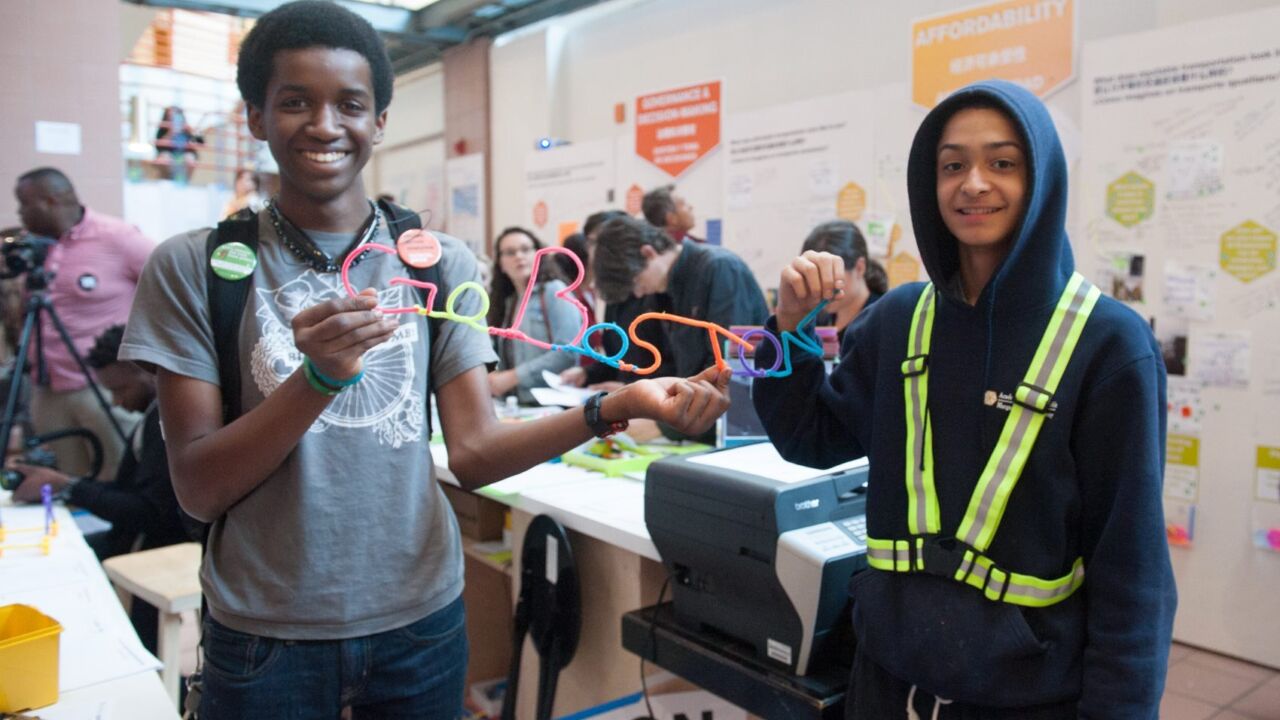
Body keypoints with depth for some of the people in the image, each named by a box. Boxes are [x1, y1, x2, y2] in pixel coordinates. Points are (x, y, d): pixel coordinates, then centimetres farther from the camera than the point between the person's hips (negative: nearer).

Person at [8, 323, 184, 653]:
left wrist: (64, 485, -16)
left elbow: (146, 511, -23)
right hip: (149, 537, 9)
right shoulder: (156, 412, 9)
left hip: (171, 549, -9)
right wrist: (50, 481, 3)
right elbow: (126, 490, 13)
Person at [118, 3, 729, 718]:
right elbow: (199, 489, -9)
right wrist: (320, 375, -25)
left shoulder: (441, 263, -1)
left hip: (421, 617, 2)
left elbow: (474, 451, -8)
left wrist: (616, 407, -23)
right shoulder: (193, 268, -5)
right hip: (264, 633, -1)